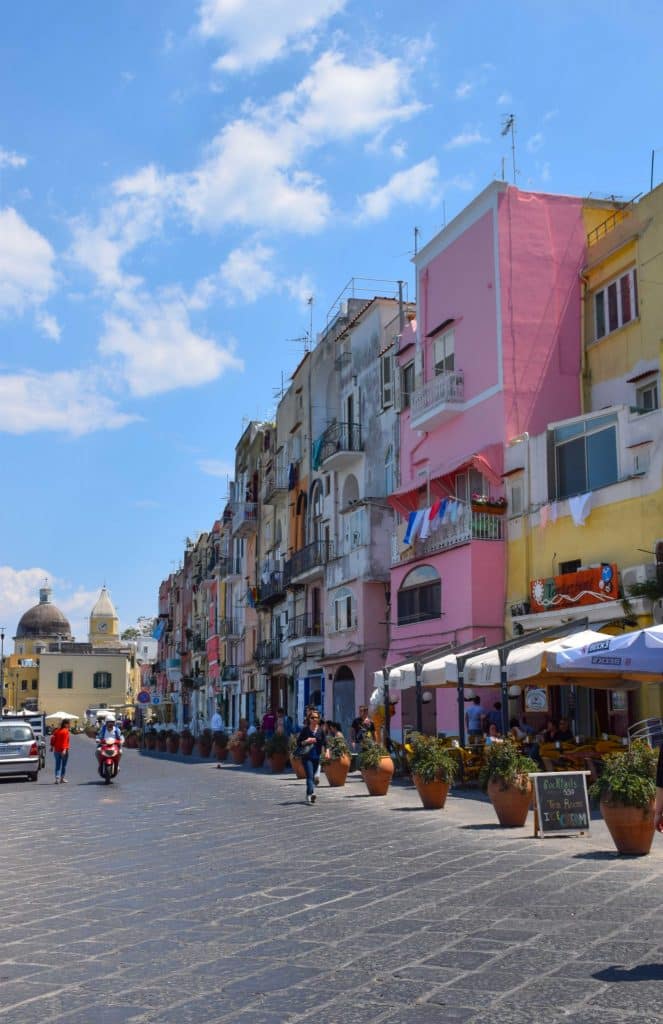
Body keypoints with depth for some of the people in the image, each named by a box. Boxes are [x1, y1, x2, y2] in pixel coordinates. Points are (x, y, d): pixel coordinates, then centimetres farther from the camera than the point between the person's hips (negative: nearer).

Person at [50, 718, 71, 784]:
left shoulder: (57, 730, 9)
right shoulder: (66, 731, -11)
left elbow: (53, 738, 3)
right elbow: (65, 741, -19)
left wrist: (52, 746, 9)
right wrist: (64, 749, -24)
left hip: (56, 750, 5)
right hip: (64, 750, -5)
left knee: (57, 765, 7)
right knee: (64, 765, 8)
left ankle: (57, 778, -5)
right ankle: (62, 778, 12)